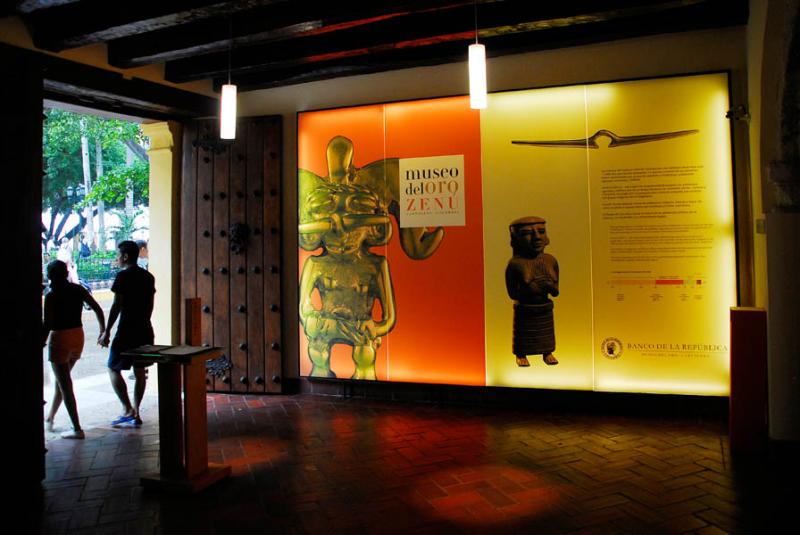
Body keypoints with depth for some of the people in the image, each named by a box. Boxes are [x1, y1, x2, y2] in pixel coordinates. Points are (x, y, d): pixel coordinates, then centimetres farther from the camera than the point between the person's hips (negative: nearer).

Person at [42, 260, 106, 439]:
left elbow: (47, 324, -16)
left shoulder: (51, 295, -12)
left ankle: (77, 429, -3)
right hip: (78, 336, 6)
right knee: (61, 379, 24)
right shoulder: (78, 290, 3)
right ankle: (50, 417, 39)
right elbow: (98, 309, 4)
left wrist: (41, 343, -7)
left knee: (65, 385, -1)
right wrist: (103, 331, 12)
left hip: (60, 338, -6)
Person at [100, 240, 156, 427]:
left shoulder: (123, 276, -11)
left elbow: (117, 305, -14)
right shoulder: (148, 277, 10)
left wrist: (107, 331, -9)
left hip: (127, 330, -7)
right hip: (145, 330, 7)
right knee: (139, 371, 10)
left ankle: (128, 409, -3)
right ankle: (135, 413, 15)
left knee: (113, 369, 5)